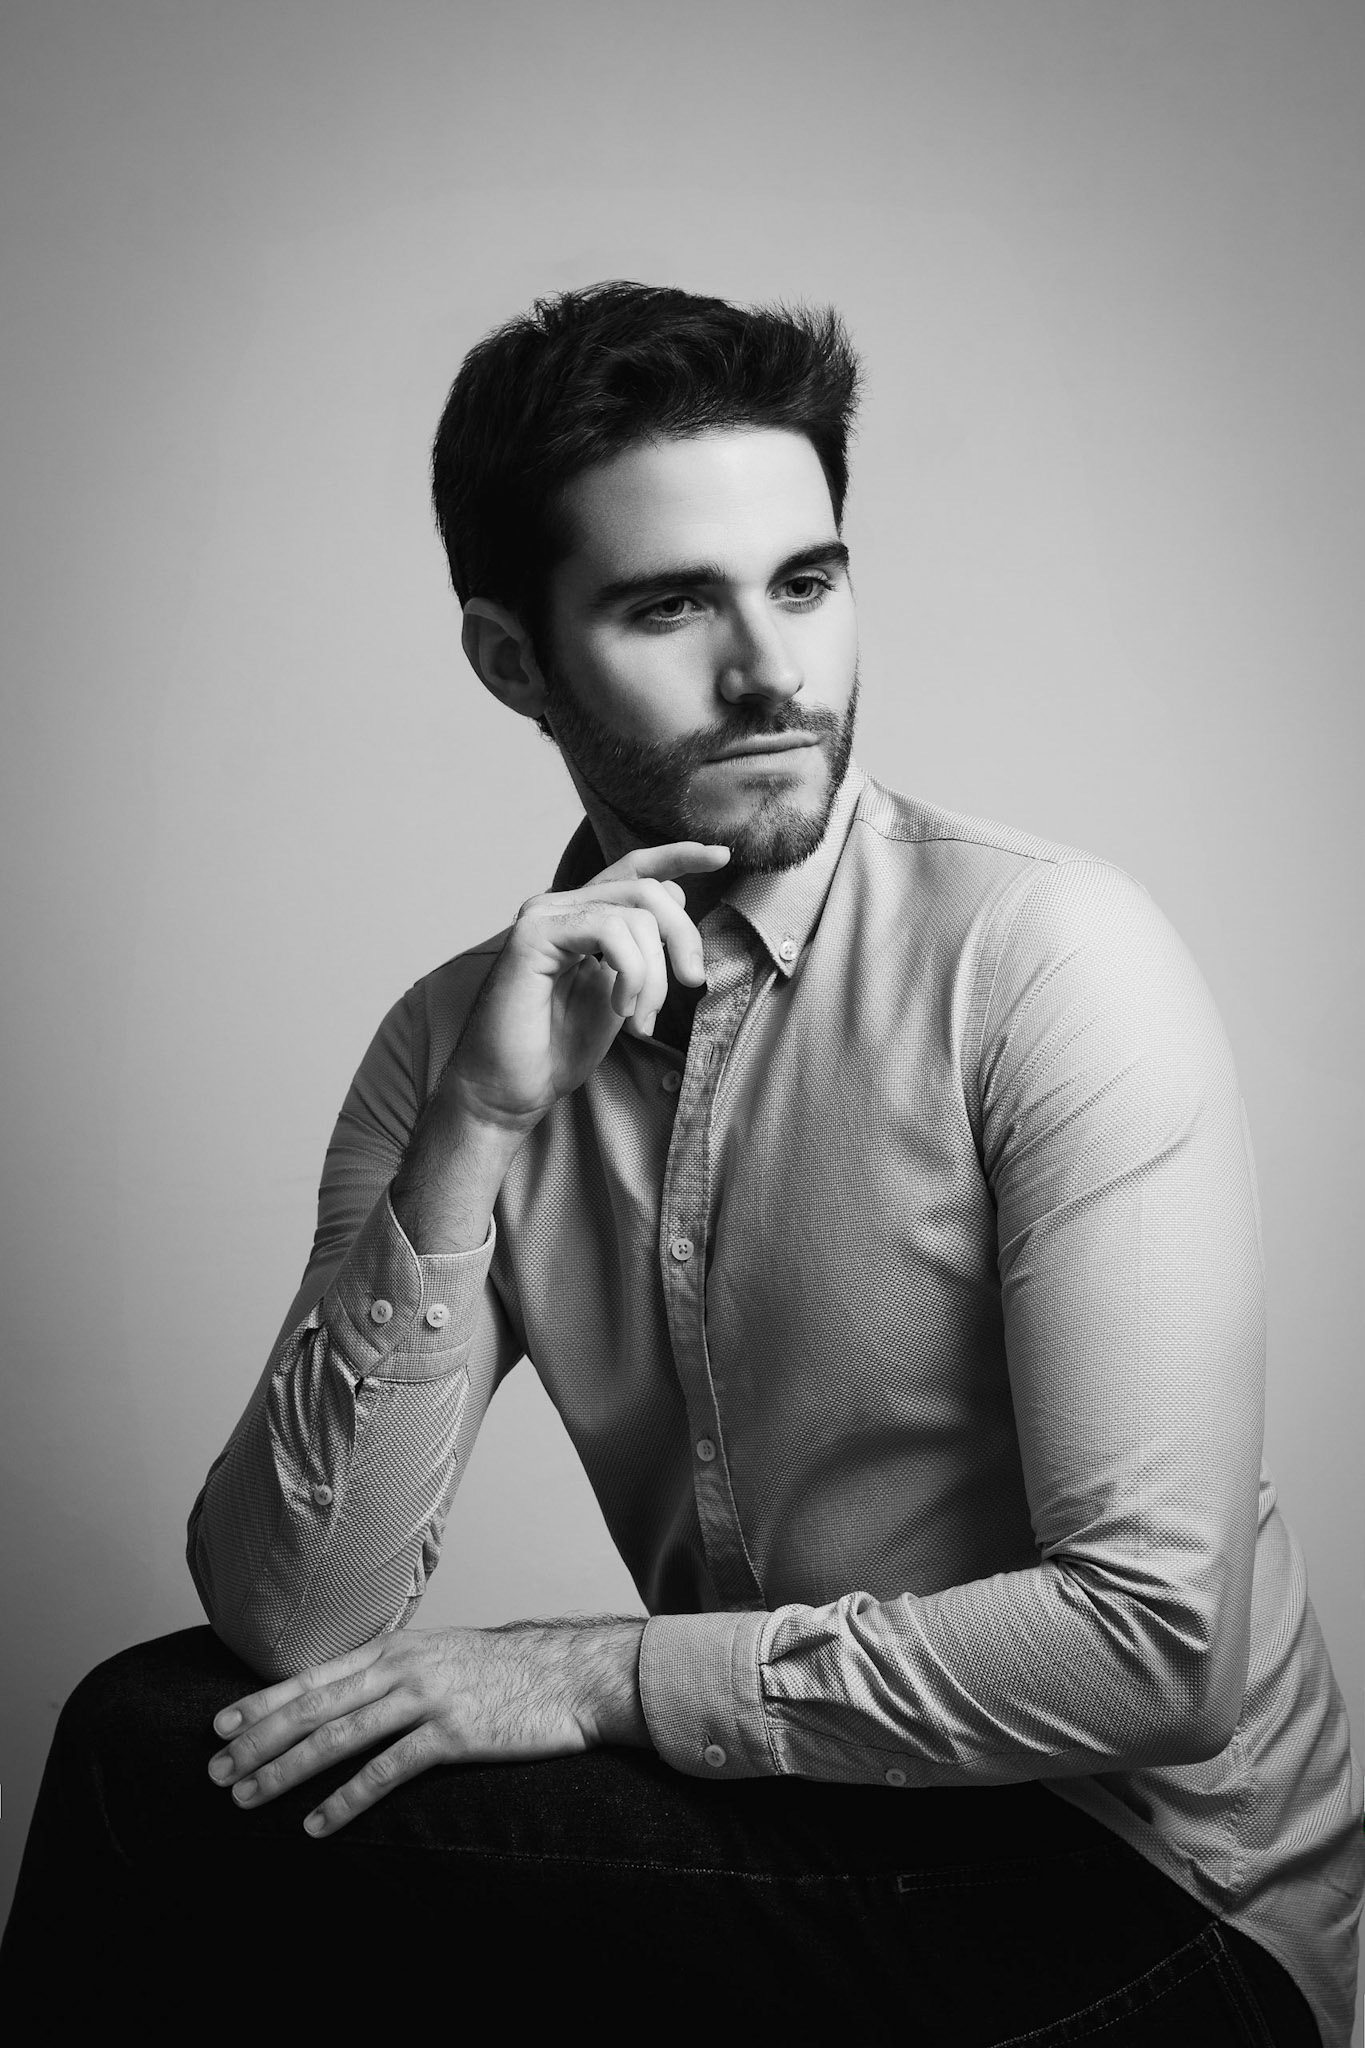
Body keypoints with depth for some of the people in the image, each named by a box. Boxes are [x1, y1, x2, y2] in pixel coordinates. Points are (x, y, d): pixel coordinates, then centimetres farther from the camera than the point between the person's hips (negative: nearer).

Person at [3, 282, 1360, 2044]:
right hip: (789, 1831, 4)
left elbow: (1160, 1638, -22)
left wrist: (605, 1673, -17)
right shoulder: (460, 1039, -2)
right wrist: (477, 1130, -22)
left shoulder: (1049, 955, -17)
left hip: (1147, 1893, -4)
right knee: (162, 1722, -12)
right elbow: (291, 1620, -12)